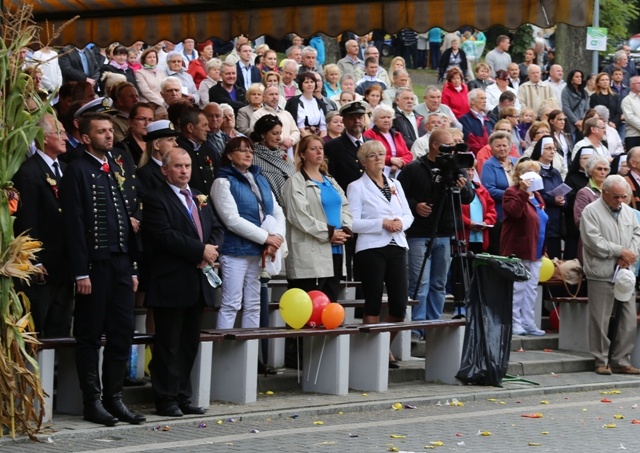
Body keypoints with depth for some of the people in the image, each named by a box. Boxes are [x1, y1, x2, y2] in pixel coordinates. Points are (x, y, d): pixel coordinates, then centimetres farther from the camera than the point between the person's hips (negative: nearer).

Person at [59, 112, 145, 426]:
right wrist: (81, 273, -16)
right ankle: (92, 402, 6)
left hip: (121, 264, 7)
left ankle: (114, 398, 16)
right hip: (94, 264, -7)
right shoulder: (77, 171, -5)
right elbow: (74, 224, -11)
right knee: (90, 337, 0)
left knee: (122, 334, 8)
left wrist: (133, 268, 12)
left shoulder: (117, 170, 16)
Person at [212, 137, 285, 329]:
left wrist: (276, 238, -9)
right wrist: (266, 238, -16)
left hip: (259, 252, 7)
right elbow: (233, 220, -15)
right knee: (231, 305, -8)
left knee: (253, 306, 9)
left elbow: (277, 212, 11)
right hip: (235, 251, -7)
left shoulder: (260, 180, 15)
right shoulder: (223, 182, -5)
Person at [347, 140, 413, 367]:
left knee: (400, 304, 1)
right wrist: (382, 223, -15)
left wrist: (401, 222, -5)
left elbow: (409, 214, 17)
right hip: (371, 249, -5)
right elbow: (353, 222, -8)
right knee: (373, 303, -2)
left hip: (397, 248, 5)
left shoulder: (395, 184, 18)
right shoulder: (356, 187, 1)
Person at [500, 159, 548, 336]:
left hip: (535, 252, 8)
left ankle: (528, 323, 13)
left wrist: (543, 249, 20)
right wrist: (523, 191, -29)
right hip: (518, 250, -8)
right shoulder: (512, 193, -6)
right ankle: (514, 322, -1)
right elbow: (514, 211, -26)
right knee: (517, 288, -5)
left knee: (531, 289, 9)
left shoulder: (536, 196, 19)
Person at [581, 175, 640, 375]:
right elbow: (594, 242, -15)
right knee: (600, 319, -2)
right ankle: (601, 361, 9)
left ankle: (621, 360, 12)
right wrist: (621, 251, -12)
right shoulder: (591, 212, -6)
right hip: (601, 274, -6)